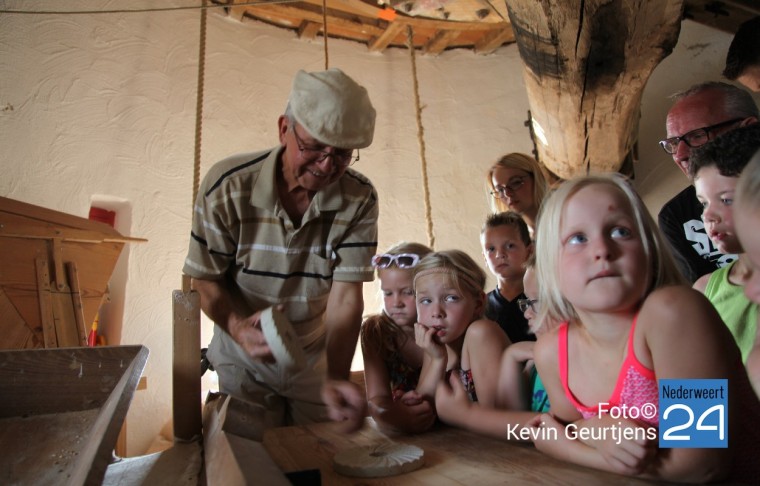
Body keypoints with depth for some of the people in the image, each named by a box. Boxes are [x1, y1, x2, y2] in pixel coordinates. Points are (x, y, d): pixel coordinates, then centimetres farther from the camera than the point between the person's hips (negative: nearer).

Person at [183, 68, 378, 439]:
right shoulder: (227, 185, -22)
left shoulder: (359, 199, -19)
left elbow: (346, 293, -22)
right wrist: (238, 327, -34)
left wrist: (336, 377, -35)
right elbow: (206, 279, -14)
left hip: (317, 354, 2)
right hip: (244, 356, -1)